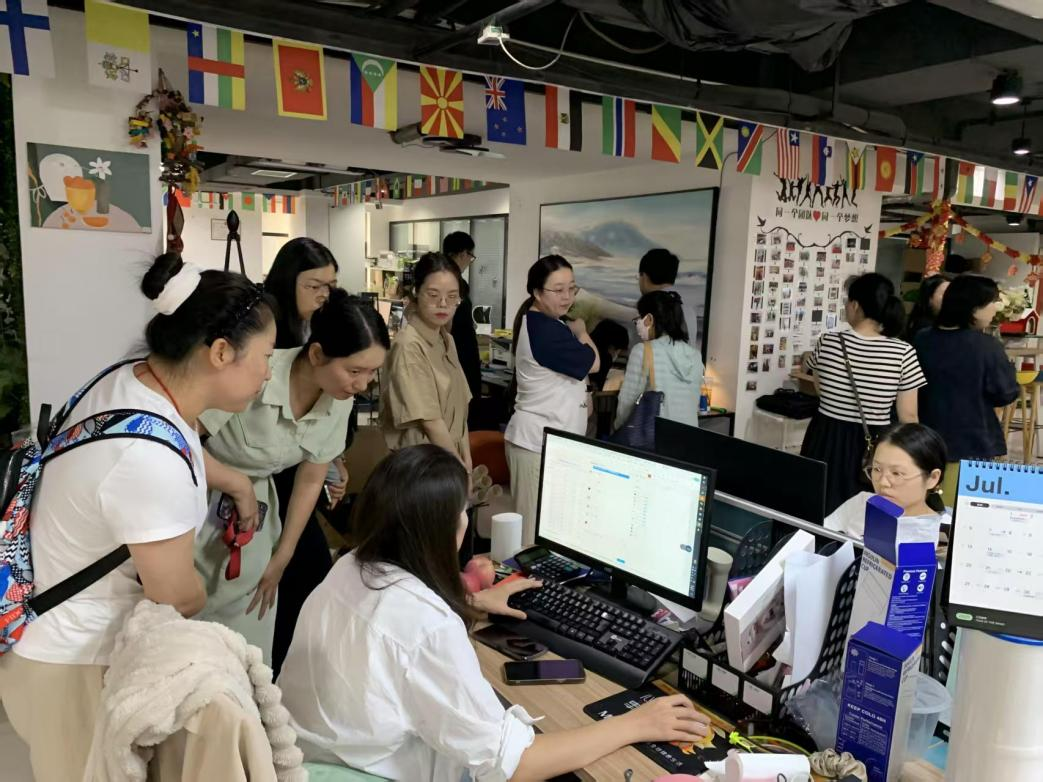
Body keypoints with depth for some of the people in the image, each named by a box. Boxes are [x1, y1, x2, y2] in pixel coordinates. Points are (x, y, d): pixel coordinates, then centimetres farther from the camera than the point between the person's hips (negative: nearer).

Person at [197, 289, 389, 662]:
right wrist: (239, 485, -22)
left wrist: (281, 559, 6)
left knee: (252, 642, 12)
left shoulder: (339, 400, -10)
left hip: (256, 505, 5)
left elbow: (310, 482, 2)